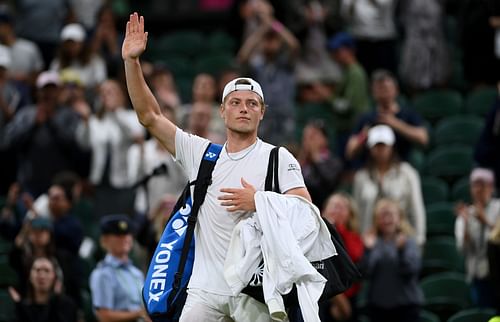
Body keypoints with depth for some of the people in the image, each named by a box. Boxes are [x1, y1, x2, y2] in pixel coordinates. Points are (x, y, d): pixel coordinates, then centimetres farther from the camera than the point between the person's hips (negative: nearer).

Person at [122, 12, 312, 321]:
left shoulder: (278, 157, 5)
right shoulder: (201, 153, 14)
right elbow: (150, 116, 14)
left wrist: (258, 202, -18)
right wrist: (132, 61, 6)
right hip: (205, 289, 3)